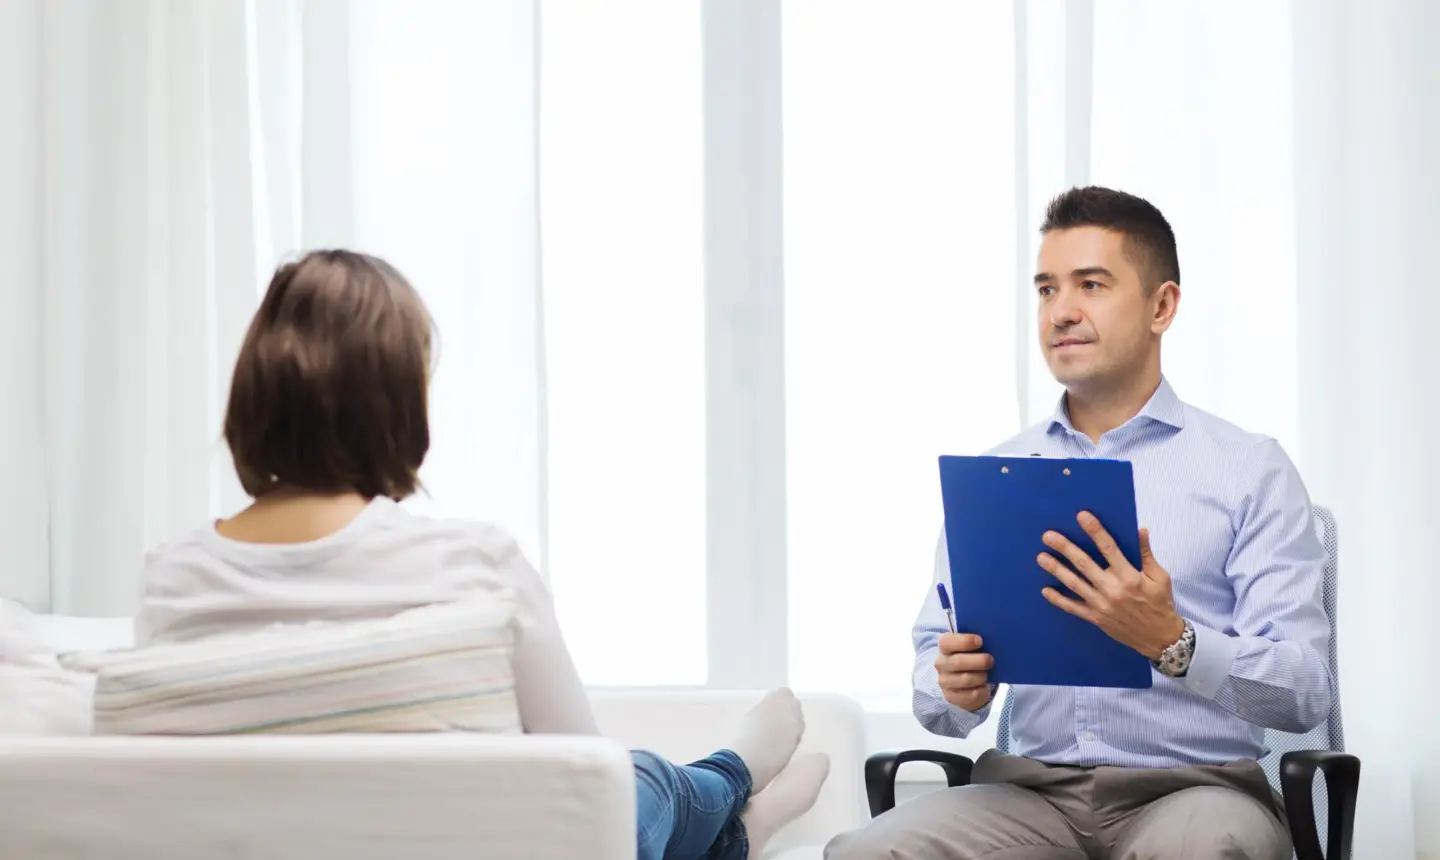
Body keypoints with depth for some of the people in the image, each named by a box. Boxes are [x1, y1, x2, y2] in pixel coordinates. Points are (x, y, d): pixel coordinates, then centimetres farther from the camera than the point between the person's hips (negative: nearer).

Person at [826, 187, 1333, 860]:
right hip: (1031, 790, 3)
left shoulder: (1250, 470, 5)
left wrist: (1171, 642, -22)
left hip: (1194, 786, -3)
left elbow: (1306, 694, -4)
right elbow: (934, 686, 16)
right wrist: (958, 692, -9)